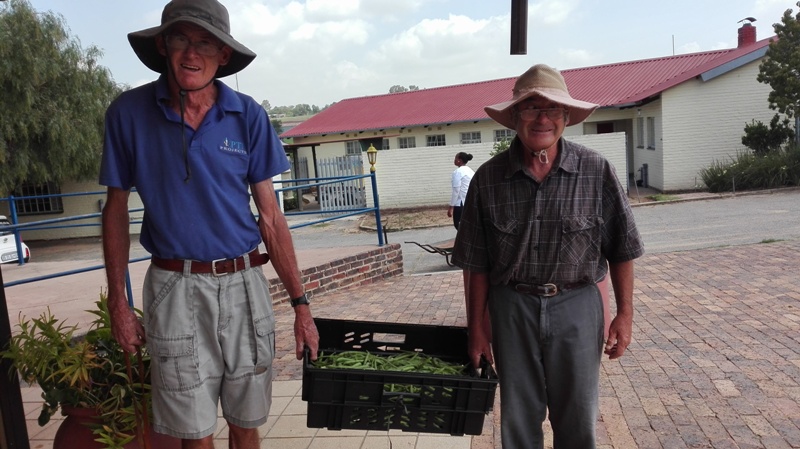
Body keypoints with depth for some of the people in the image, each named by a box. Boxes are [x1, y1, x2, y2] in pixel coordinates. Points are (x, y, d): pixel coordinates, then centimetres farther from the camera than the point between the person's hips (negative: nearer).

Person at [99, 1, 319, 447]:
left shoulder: (248, 115, -2)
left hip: (244, 284, 1)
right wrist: (118, 301, 2)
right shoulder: (129, 112, -3)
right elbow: (117, 207, 6)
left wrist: (301, 302, -1)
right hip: (175, 288, -1)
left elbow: (270, 214, 0)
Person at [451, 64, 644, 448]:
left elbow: (621, 250, 1)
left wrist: (624, 313, 3)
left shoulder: (596, 172, -8)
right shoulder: (488, 179, -6)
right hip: (512, 306, 1)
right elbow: (476, 263, -1)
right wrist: (476, 329, 3)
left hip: (577, 306, 0)